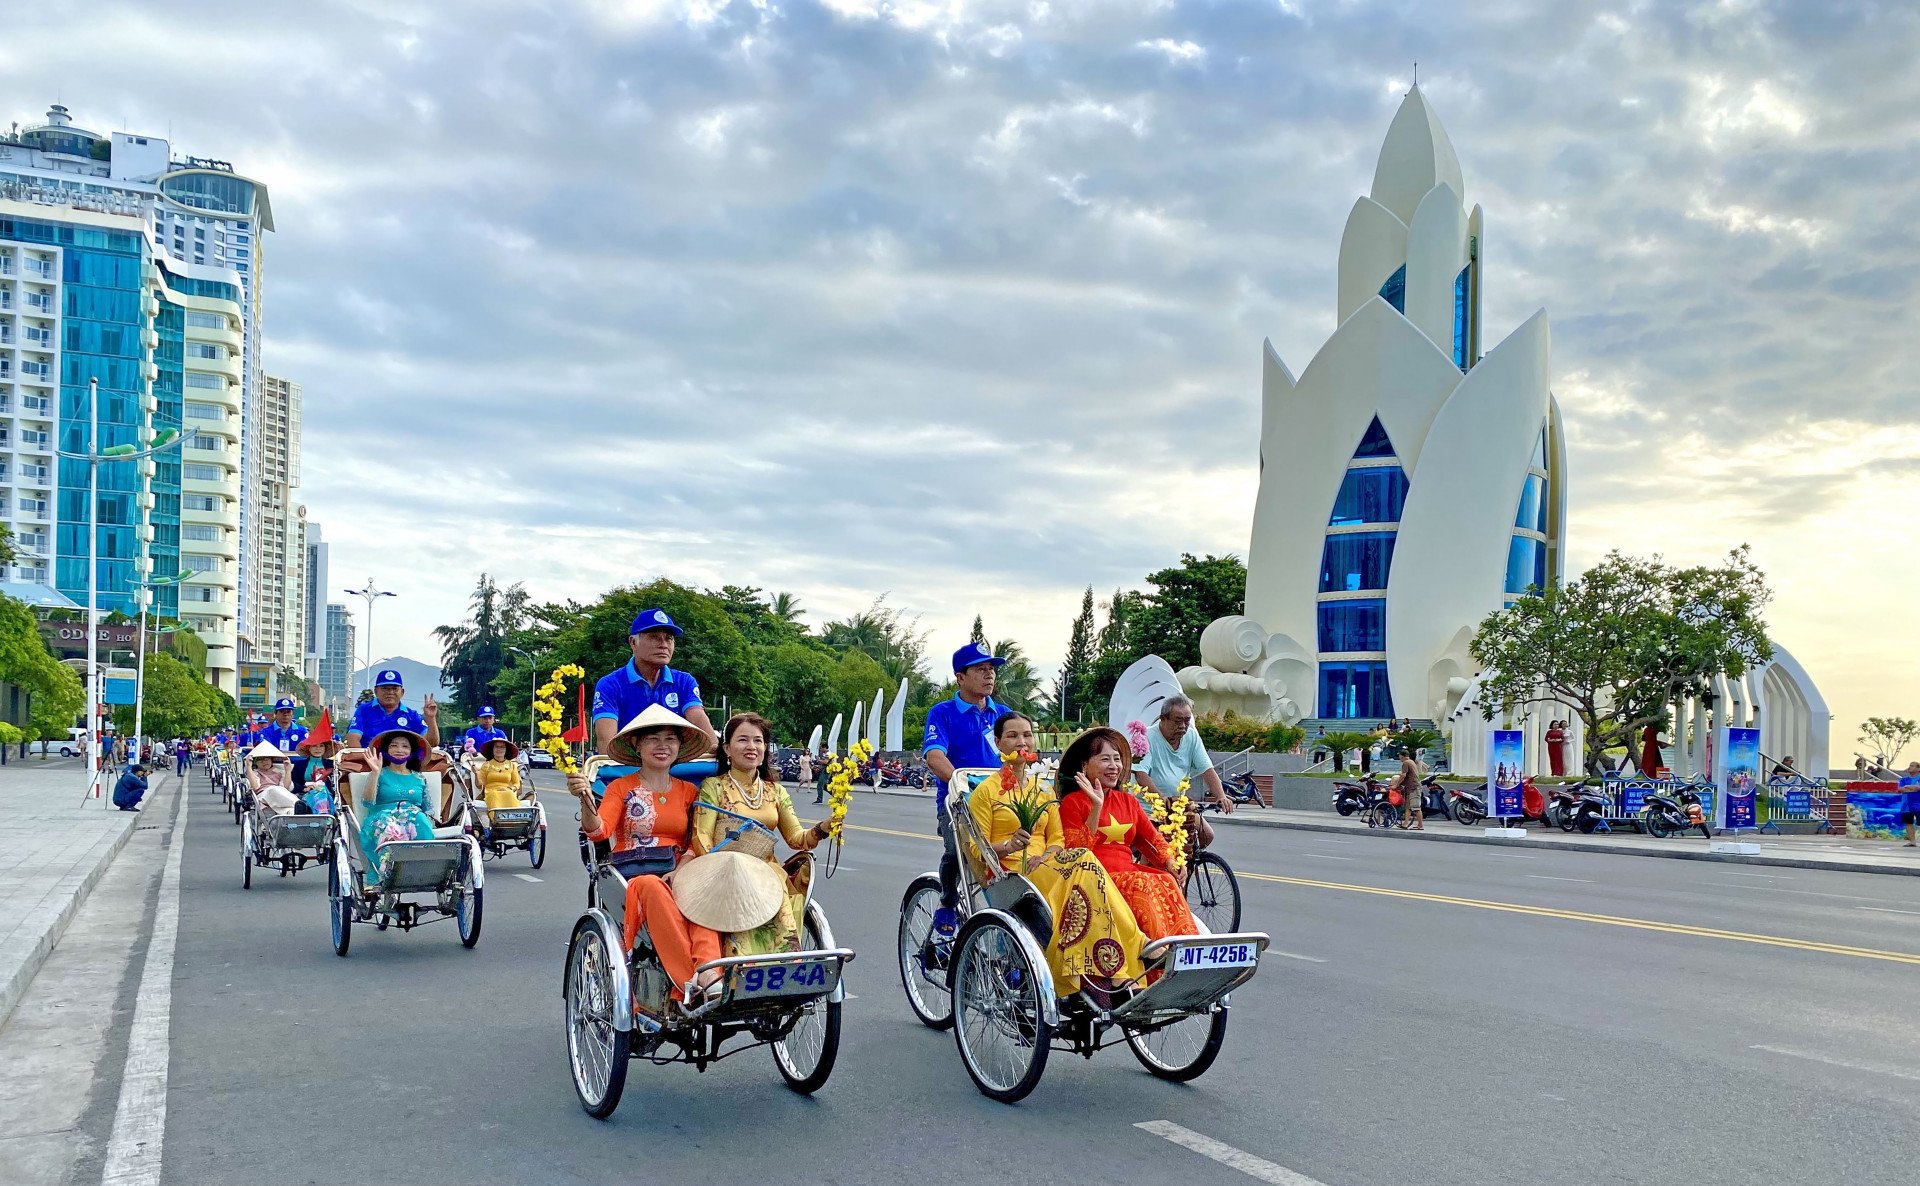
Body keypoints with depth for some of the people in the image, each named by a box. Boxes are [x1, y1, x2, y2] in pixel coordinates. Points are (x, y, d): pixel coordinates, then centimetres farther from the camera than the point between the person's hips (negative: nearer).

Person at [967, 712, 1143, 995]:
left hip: (1045, 871, 5)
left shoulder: (1043, 790, 22)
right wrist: (1008, 846, -20)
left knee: (1081, 865, -31)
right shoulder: (986, 791, 5)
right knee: (1082, 861, -30)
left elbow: (1057, 839, 15)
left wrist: (1044, 856, -7)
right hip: (1008, 875, -5)